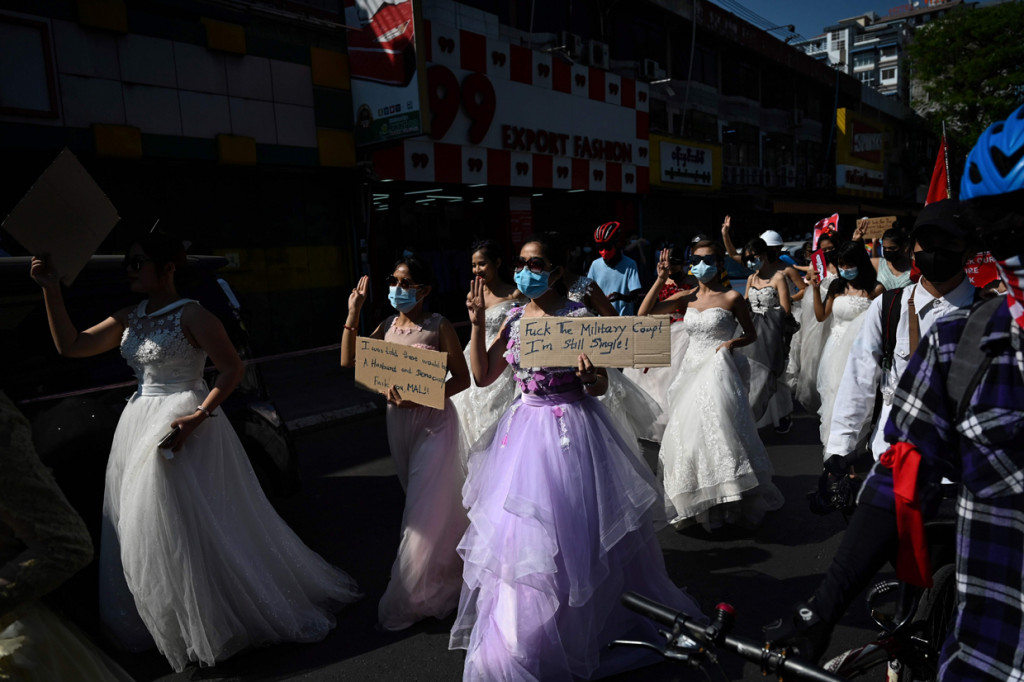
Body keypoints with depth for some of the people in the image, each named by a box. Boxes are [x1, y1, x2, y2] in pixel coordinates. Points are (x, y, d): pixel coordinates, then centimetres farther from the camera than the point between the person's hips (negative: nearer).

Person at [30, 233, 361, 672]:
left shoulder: (190, 315, -13)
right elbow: (69, 346, 9)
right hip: (139, 423, 8)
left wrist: (197, 418, -24)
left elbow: (232, 368, -15)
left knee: (190, 521, -1)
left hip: (182, 425, -8)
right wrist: (51, 289, 2)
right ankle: (162, 623, 34)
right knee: (145, 525, 14)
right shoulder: (129, 319, 9)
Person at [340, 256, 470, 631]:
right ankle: (445, 576, 44)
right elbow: (348, 361, -2)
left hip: (433, 420, -6)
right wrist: (353, 312, -6)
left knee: (427, 509, 2)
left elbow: (462, 378, -12)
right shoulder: (387, 326, 3)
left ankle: (406, 602, 18)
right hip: (398, 420, 6)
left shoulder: (439, 326, -14)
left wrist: (421, 398, -26)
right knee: (421, 501, 20)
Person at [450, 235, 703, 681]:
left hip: (571, 428, -5)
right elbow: (482, 376, 6)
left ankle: (581, 629, 27)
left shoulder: (578, 317, -9)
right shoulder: (515, 319, 6)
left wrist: (588, 376, -28)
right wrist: (477, 324, -1)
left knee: (570, 532, 3)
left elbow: (600, 387, -6)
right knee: (519, 532, 11)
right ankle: (523, 637, 33)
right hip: (525, 428, 5)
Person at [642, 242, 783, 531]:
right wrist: (660, 279, -1)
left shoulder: (731, 298, -2)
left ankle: (730, 504, 5)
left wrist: (732, 342, -13)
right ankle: (695, 504, 23)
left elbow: (752, 335, 7)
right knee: (687, 433, 6)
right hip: (691, 370, 5)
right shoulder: (686, 298, 9)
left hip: (719, 371, -5)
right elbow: (644, 313, 3)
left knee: (718, 430, -11)